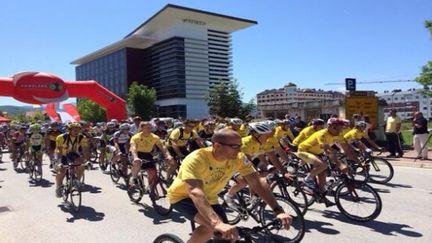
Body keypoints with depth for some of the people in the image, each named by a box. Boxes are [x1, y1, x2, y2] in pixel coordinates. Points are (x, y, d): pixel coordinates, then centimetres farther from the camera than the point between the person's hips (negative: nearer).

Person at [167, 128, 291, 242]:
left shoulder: (239, 158, -19)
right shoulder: (196, 160, -36)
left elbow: (257, 183, -19)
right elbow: (195, 193, -48)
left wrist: (278, 210, -30)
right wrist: (217, 223, -61)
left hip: (209, 199, 6)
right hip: (183, 196, -6)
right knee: (211, 225, -30)